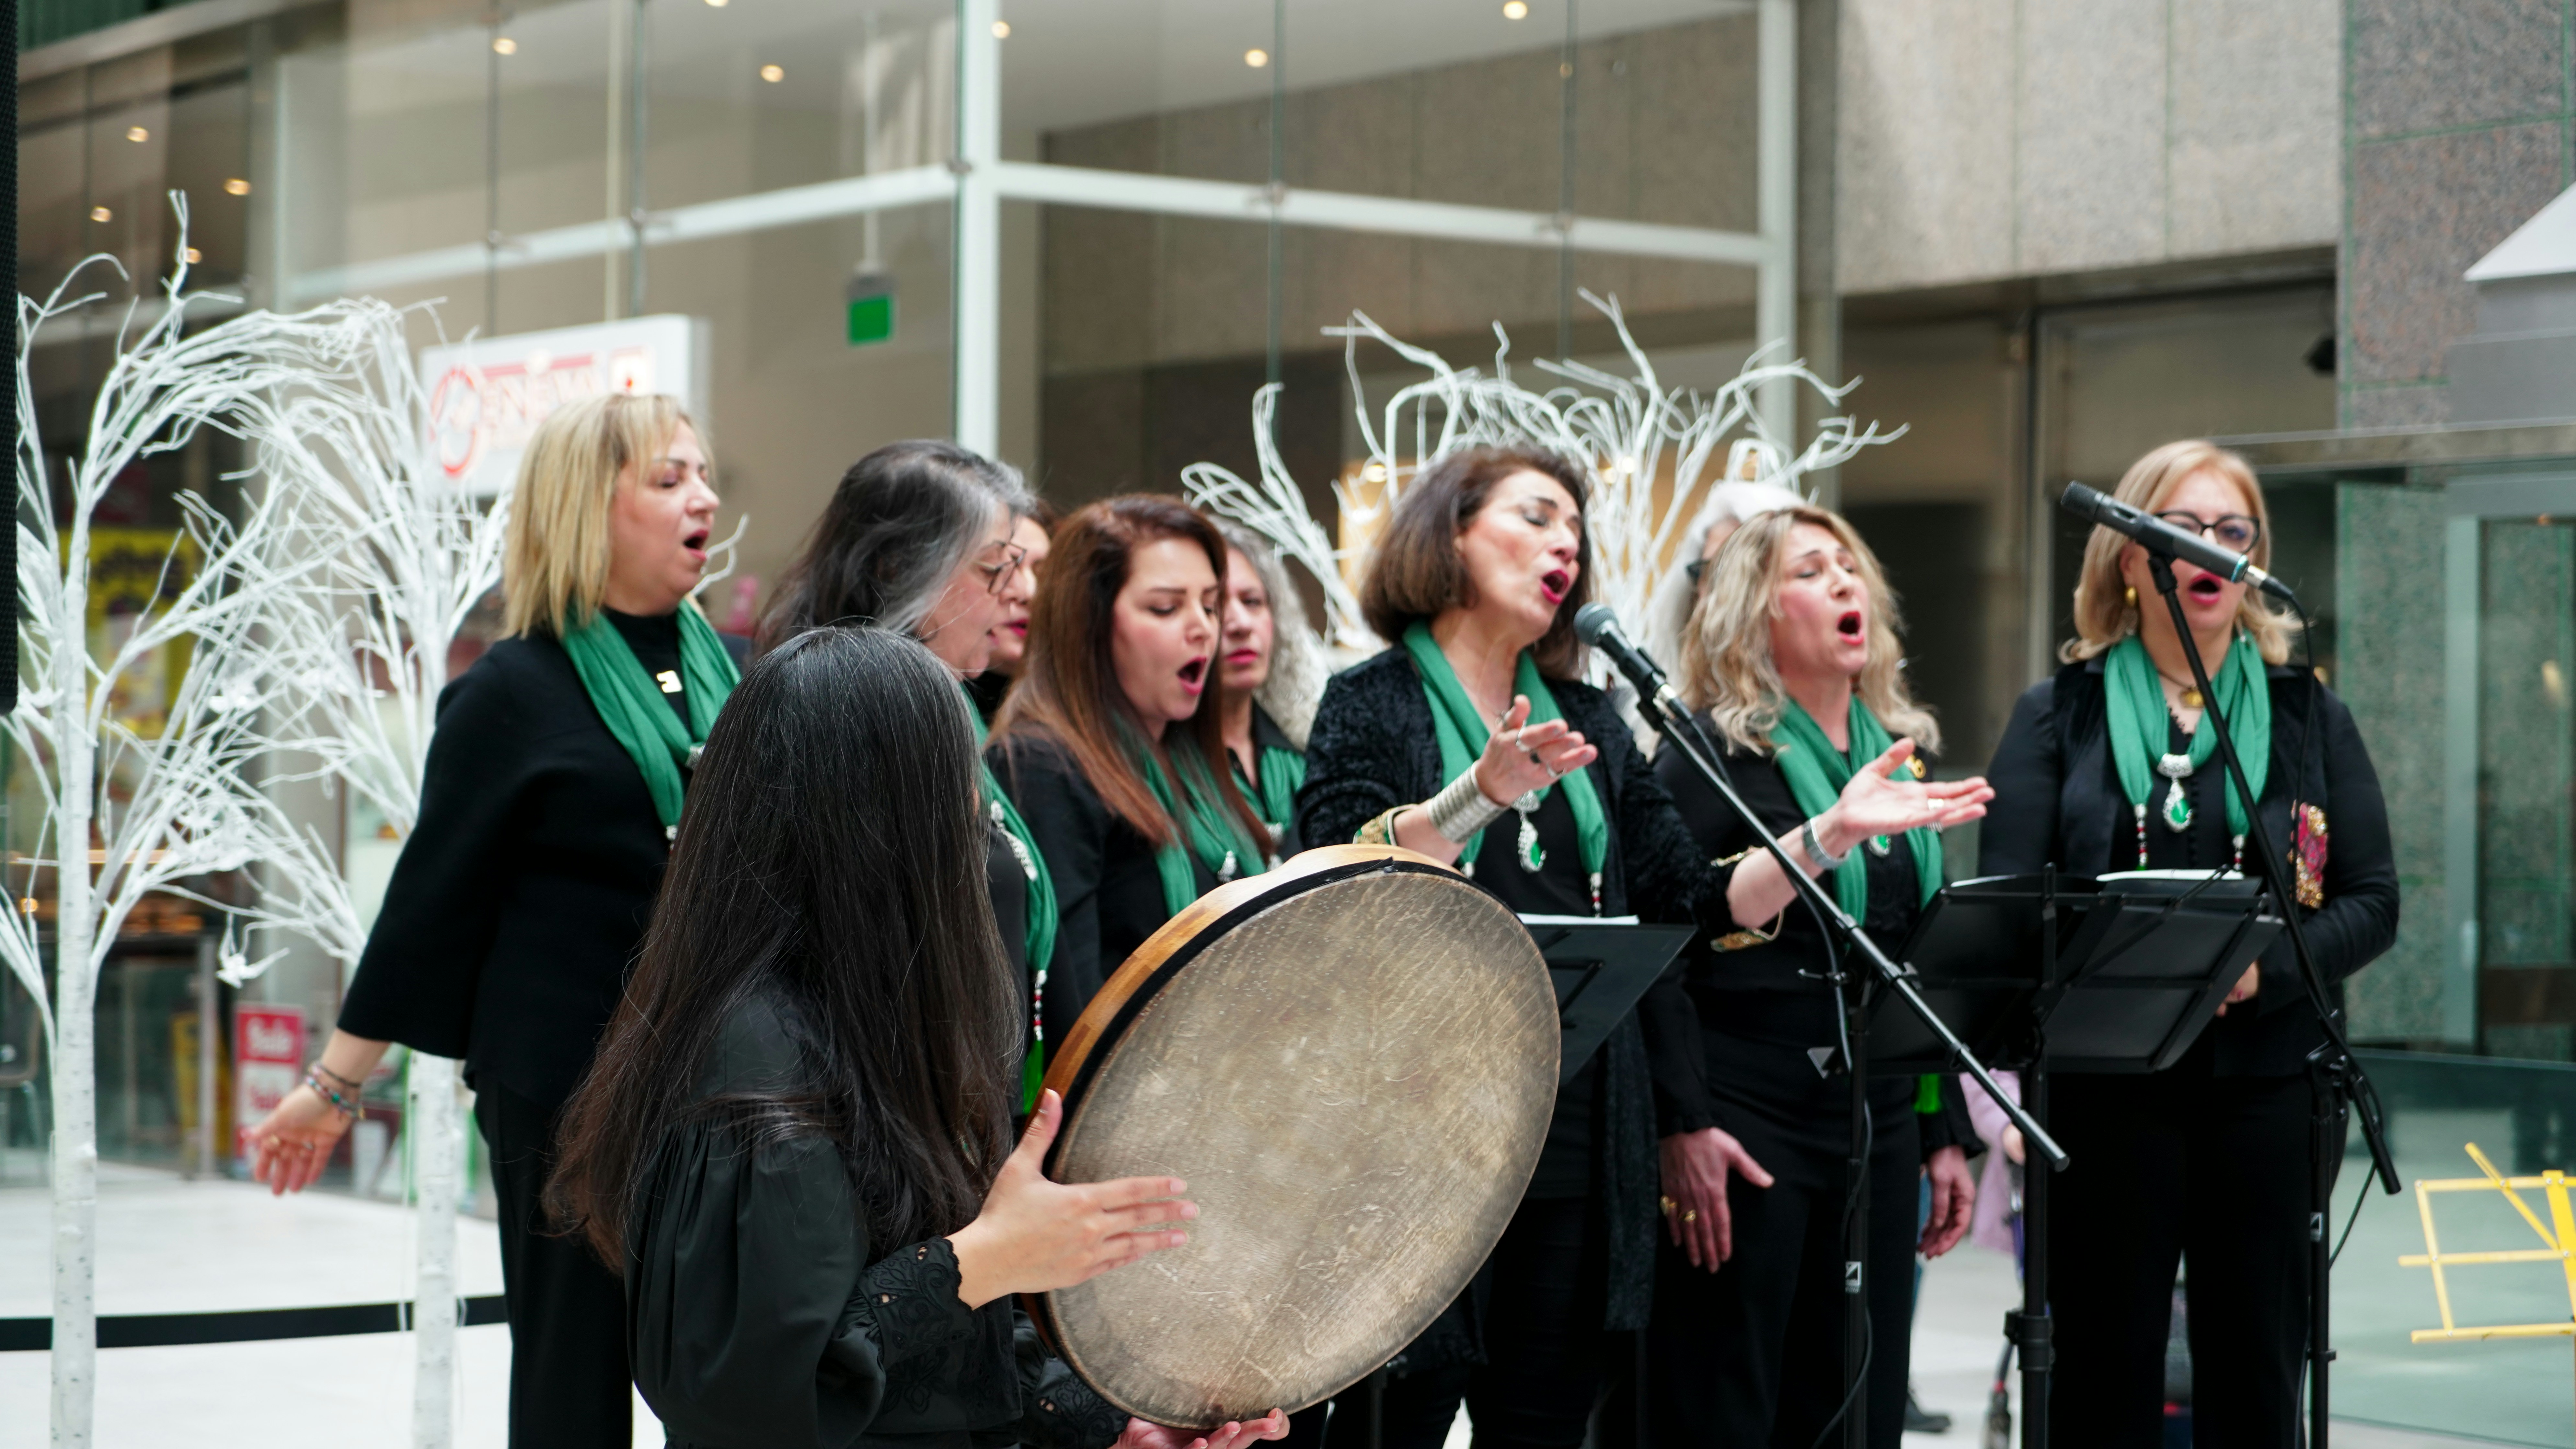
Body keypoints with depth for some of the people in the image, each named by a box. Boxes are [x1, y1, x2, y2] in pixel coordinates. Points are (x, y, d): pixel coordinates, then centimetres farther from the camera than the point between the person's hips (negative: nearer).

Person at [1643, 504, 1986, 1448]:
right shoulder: (1714, 750, -3)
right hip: (1748, 1105, -6)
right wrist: (1832, 832, -27)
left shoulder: (1902, 751, 15)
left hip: (1877, 1113, 6)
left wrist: (1943, 1137, 17)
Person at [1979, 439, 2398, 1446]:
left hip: (2265, 1086, 1)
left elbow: (2372, 901, 3)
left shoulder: (2309, 715, 9)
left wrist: (2262, 968, -15)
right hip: (2105, 1087, -1)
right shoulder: (2057, 716, 6)